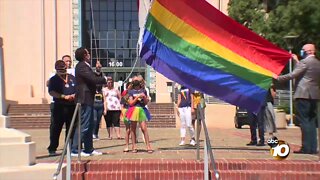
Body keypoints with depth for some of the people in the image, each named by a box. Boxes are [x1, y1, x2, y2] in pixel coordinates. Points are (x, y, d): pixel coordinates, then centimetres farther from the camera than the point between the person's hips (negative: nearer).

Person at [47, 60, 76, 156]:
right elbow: (51, 92, -8)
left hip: (72, 106, 4)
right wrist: (64, 96, -18)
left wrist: (74, 95, -6)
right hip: (59, 106, -4)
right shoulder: (54, 79, 4)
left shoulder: (72, 78, 15)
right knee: (56, 128, -3)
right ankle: (52, 149, 2)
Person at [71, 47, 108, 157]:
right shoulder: (81, 66, -15)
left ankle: (89, 149, 22)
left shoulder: (84, 66, 18)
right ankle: (75, 150, -5)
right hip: (85, 100, -11)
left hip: (88, 100, 11)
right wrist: (105, 79, -7)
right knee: (83, 126, -8)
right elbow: (93, 79, -23)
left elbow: (93, 78, 15)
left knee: (89, 126, 15)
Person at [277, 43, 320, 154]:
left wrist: (278, 78, -5)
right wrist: (297, 61, 32)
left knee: (304, 122, -7)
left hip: (303, 95, -9)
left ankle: (306, 148, -8)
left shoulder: (305, 62, -10)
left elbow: (293, 75, -16)